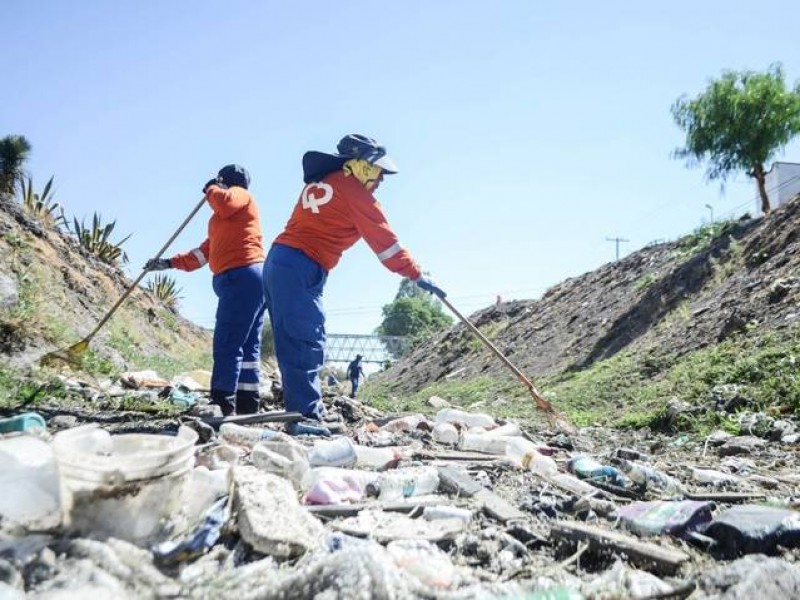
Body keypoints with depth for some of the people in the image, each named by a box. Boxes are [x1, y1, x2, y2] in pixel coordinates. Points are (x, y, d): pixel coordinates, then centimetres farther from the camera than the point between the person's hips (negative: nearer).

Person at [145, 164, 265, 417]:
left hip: (242, 277, -10)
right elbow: (203, 253, 33)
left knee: (227, 344, -15)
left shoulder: (240, 194, 7)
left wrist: (211, 189, 4)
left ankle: (222, 405, -17)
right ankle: (247, 407, 4)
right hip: (242, 279, 10)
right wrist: (170, 263, 28)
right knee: (246, 346, 4)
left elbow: (224, 202, -18)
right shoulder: (223, 221, 33)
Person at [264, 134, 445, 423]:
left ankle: (300, 410, 9)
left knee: (294, 345, 7)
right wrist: (417, 276, 3)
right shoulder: (354, 190, -3)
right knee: (307, 346, -11)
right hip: (300, 270, -9)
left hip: (278, 260, 9)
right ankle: (307, 414, -14)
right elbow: (384, 240, -2)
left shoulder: (319, 182, 23)